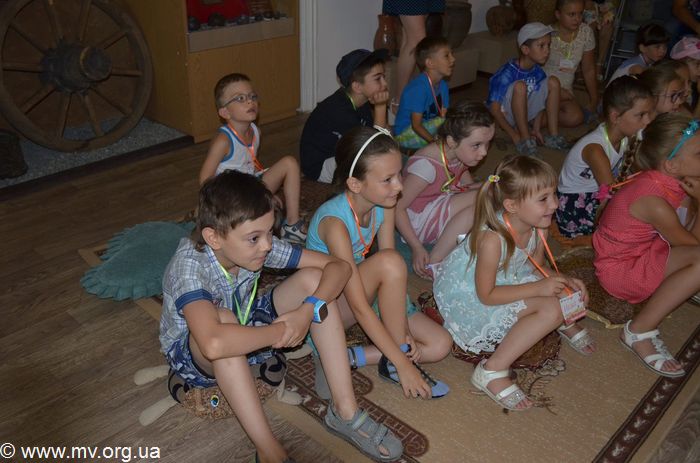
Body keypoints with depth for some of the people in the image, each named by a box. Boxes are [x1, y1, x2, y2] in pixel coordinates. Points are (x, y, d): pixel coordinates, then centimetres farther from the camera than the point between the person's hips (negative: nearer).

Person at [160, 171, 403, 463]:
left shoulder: (258, 245, -19)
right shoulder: (189, 267, -35)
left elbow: (339, 267, -17)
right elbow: (214, 344, -54)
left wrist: (308, 310, -34)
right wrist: (280, 331, -39)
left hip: (247, 330, 5)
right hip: (190, 352, -5)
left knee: (312, 279, -18)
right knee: (223, 319, -41)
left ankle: (344, 411, -16)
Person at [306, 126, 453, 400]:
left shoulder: (384, 205, -10)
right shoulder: (335, 221, -31)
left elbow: (390, 276, -10)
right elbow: (359, 306, -32)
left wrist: (403, 331, -20)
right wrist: (402, 363, -31)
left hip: (365, 291, 7)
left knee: (440, 345, -5)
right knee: (390, 260, -35)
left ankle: (350, 357, -10)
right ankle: (393, 364, -18)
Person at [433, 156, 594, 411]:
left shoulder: (538, 225, -12)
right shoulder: (492, 239, -34)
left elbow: (538, 268, 5)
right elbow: (486, 295, -25)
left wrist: (564, 281, -15)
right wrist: (538, 288, -28)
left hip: (506, 277, 8)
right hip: (468, 295, -8)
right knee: (551, 308, -23)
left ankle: (565, 322, 29)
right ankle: (491, 371, -18)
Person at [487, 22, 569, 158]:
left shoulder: (538, 72, -5)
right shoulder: (506, 74, -26)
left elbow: (541, 100, 7)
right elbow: (494, 109, -25)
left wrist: (536, 129, -2)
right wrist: (514, 135, -24)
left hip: (524, 112, 7)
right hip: (504, 114, -7)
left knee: (553, 82, -9)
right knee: (520, 86, -34)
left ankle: (553, 136, -7)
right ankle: (525, 141, -25)